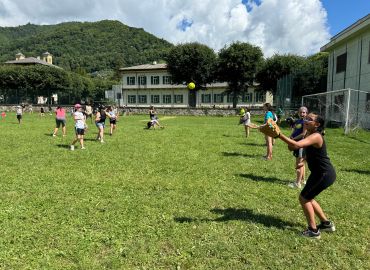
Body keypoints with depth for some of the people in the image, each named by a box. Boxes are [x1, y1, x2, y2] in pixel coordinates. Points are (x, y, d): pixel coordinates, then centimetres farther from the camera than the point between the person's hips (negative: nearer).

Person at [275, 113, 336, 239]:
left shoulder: (316, 136, -23)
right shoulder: (310, 135, 8)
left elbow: (296, 145, -39)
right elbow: (292, 147, 12)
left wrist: (279, 135, -40)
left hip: (324, 174, -10)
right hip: (320, 173, 10)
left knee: (304, 198, -2)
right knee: (308, 198, 19)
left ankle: (313, 231, 9)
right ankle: (326, 223, 33)